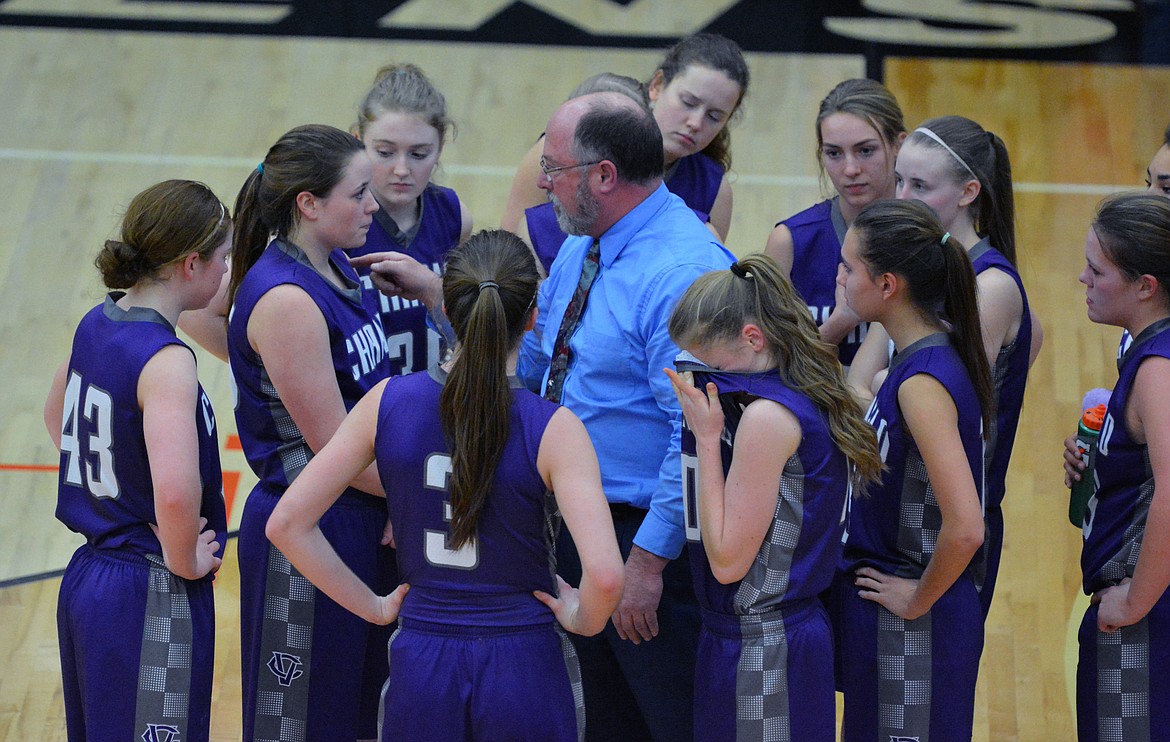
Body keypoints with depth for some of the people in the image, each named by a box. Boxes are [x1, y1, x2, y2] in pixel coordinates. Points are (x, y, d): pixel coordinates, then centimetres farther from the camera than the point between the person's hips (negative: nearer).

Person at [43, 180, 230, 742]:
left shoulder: (98, 324, 5)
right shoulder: (165, 362, -22)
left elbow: (56, 415, 25)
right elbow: (176, 492, -35)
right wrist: (185, 561, -17)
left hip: (89, 573, 9)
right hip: (151, 598, -9)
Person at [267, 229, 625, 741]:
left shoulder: (387, 403, -4)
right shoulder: (552, 429, -14)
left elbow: (287, 524, -4)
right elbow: (604, 574, -26)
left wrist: (372, 606, 4)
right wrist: (584, 619, -4)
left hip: (420, 666, 3)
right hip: (523, 670, -3)